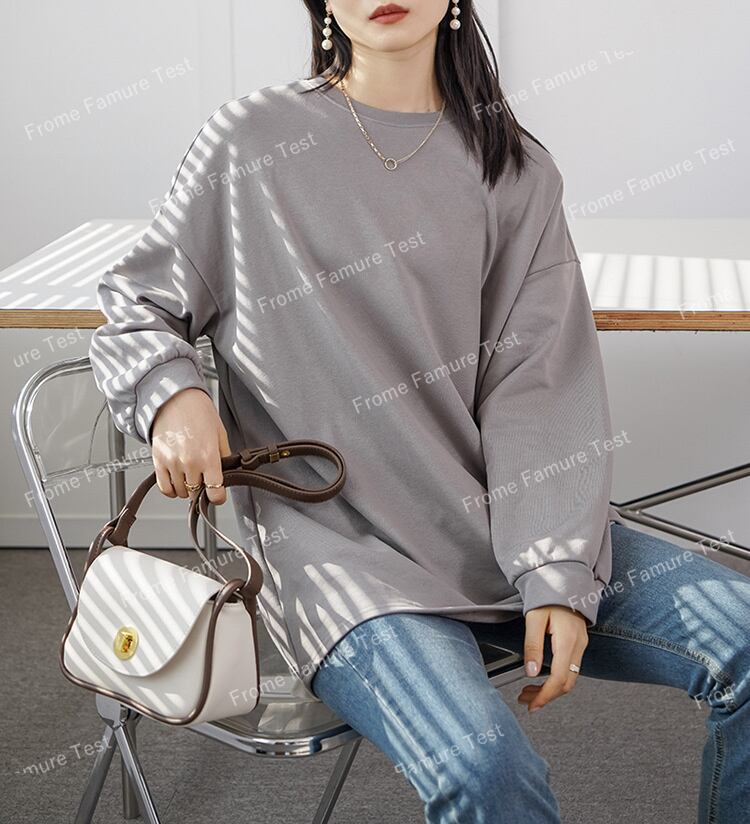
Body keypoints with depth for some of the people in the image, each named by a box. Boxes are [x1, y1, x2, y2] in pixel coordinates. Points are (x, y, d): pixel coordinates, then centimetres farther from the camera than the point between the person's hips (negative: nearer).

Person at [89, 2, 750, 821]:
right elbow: (135, 308, 12)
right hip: (336, 536, -4)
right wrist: (171, 393, -11)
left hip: (499, 515, 4)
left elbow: (539, 388, 0)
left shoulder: (515, 169, 7)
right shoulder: (249, 144, 0)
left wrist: (557, 576, -12)